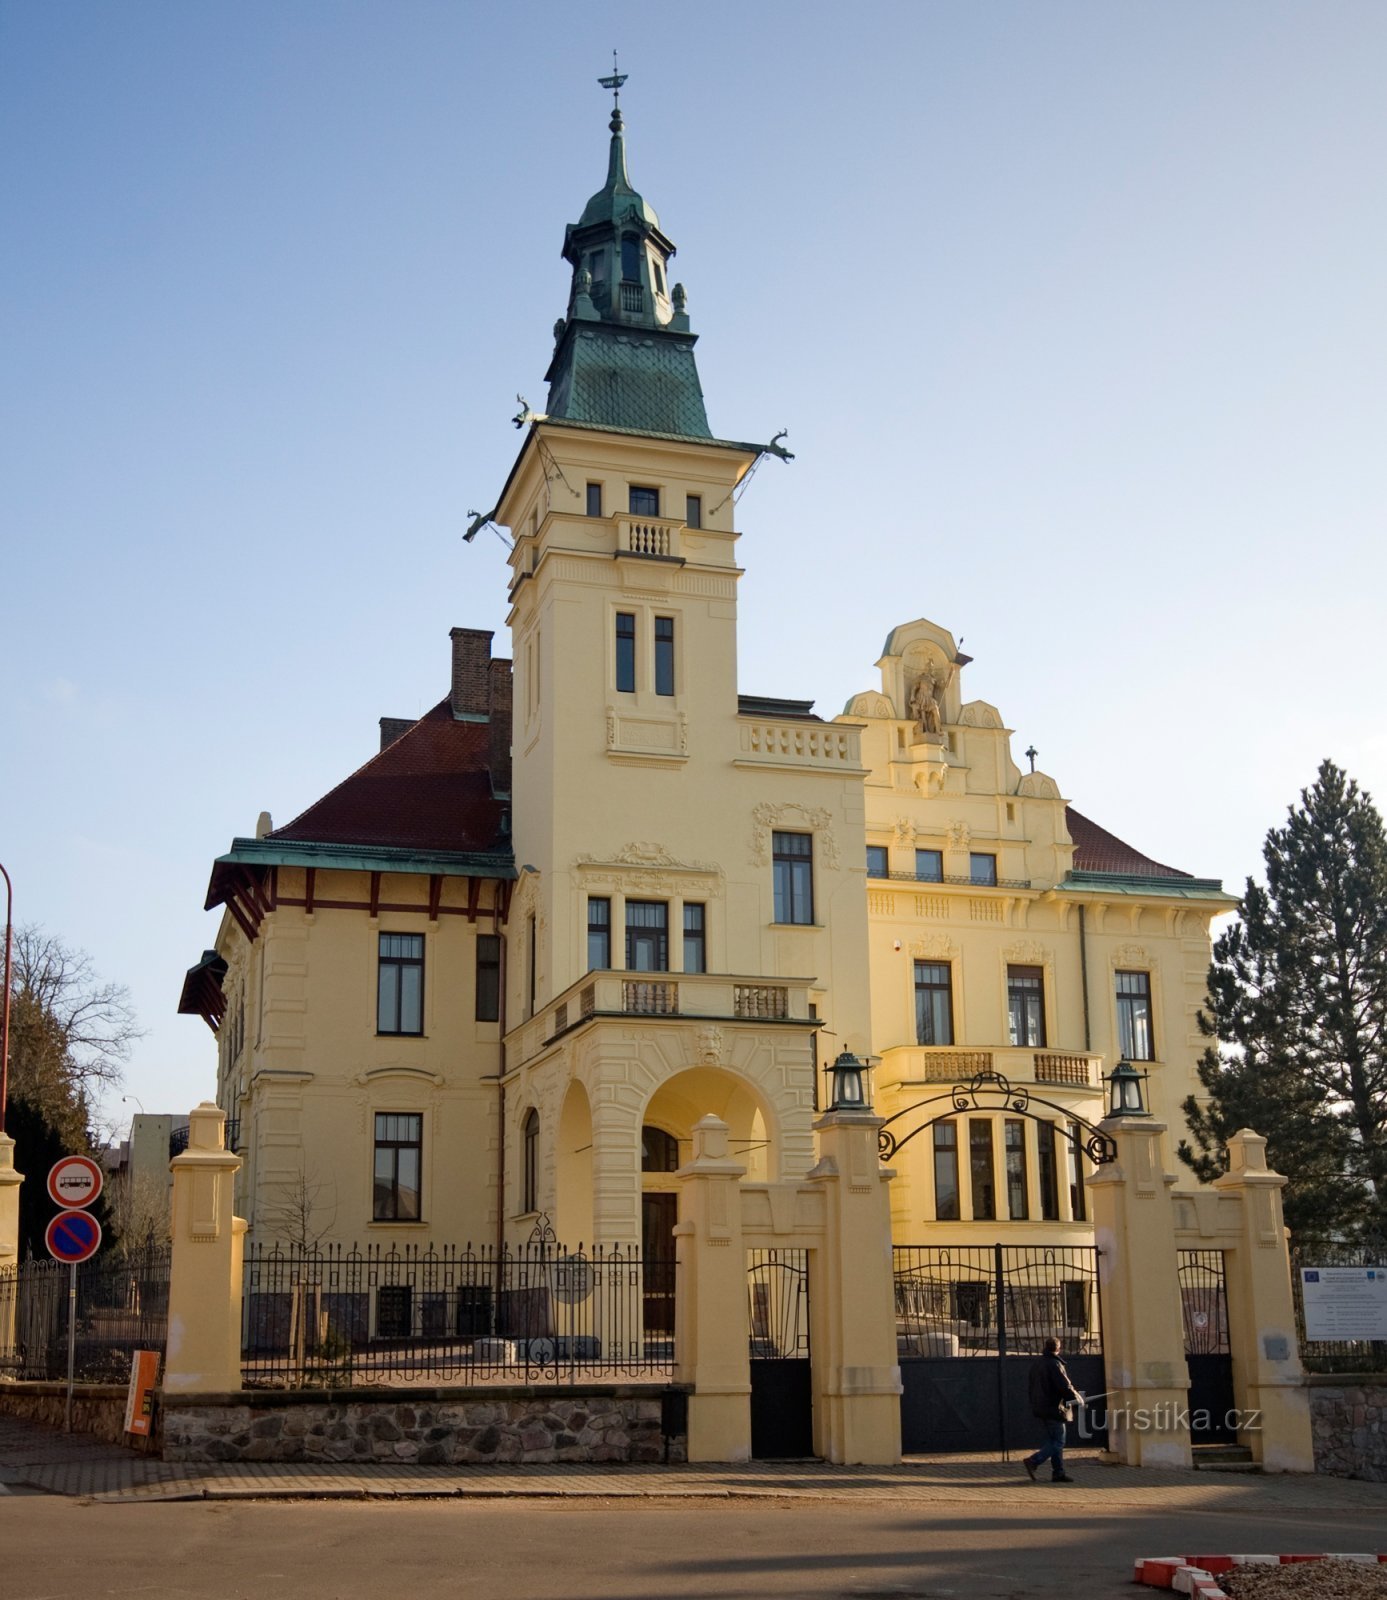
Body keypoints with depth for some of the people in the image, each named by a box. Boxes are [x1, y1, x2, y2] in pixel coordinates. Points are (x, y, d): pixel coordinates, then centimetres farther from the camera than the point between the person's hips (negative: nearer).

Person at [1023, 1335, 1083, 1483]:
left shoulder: (1036, 1363, 10)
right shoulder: (1054, 1364, -17)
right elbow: (1065, 1386, -17)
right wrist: (1077, 1398, -1)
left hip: (1038, 1409, 9)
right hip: (1053, 1409, -9)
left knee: (1053, 1441, 14)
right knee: (1057, 1442, -2)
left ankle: (1058, 1473, 13)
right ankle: (1033, 1461, -14)